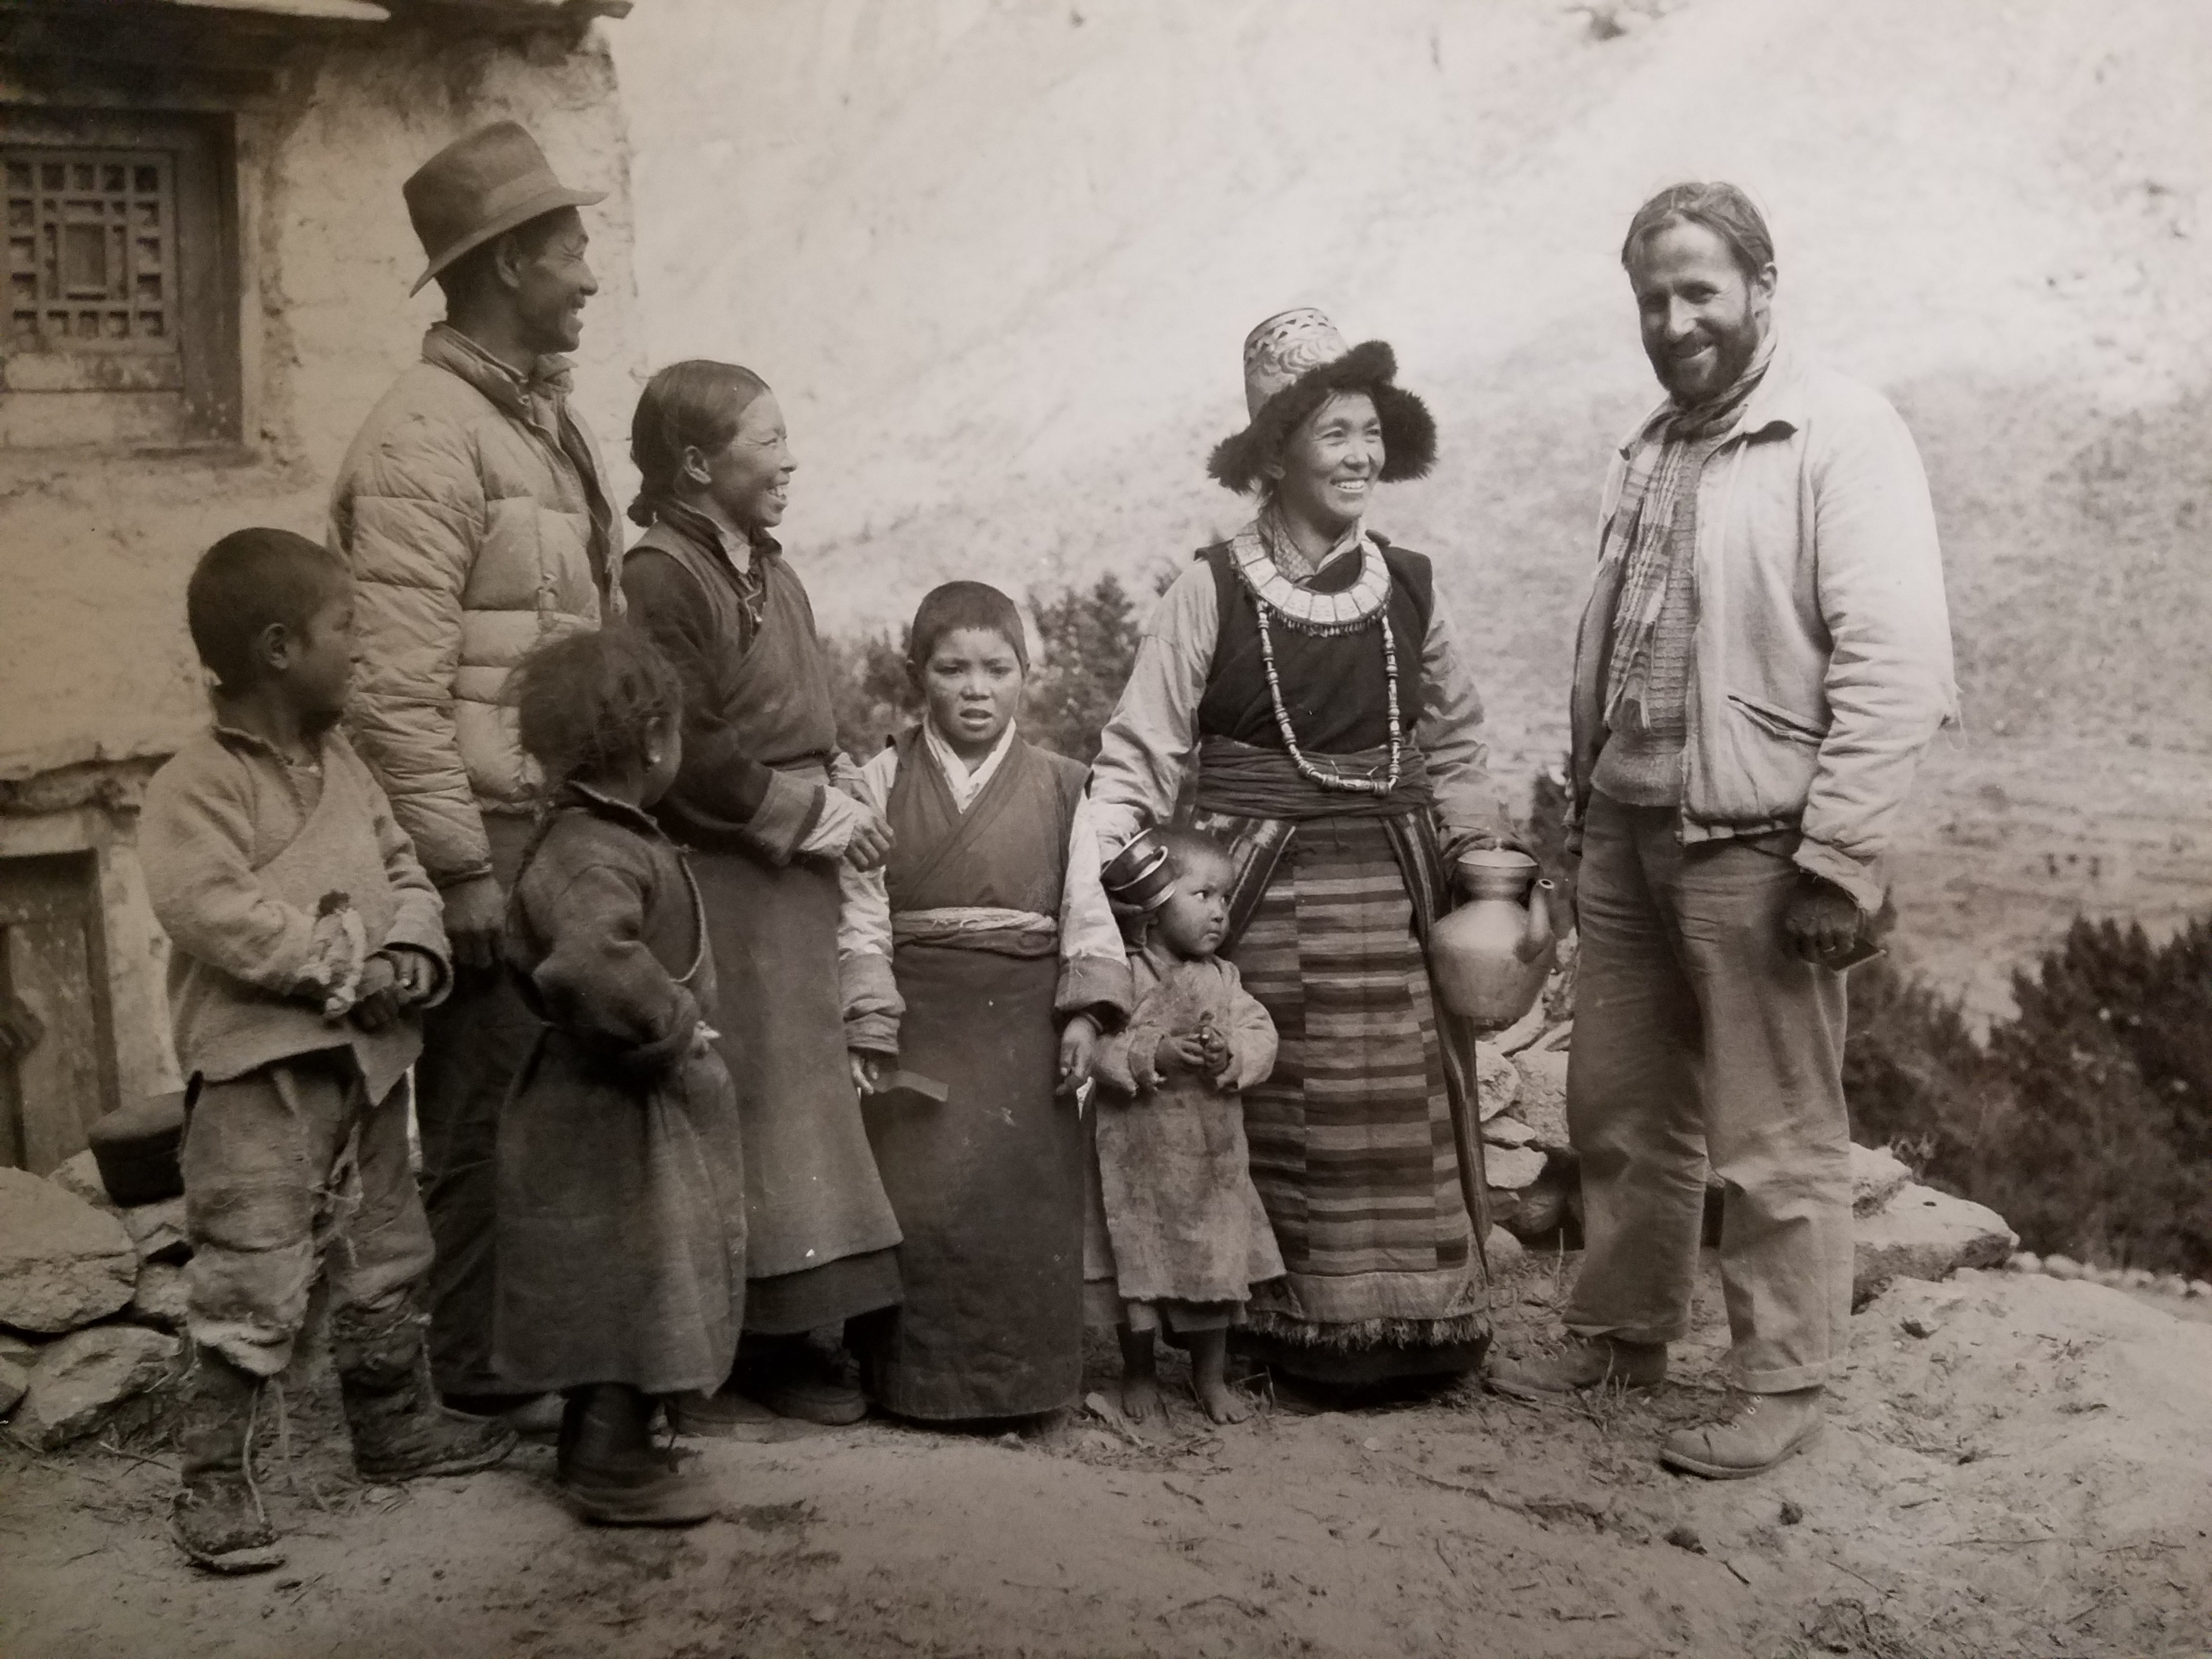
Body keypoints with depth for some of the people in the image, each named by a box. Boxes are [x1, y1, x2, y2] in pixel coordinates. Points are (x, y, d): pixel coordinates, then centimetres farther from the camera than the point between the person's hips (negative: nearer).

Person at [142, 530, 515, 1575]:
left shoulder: (344, 767, 12)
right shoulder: (198, 783, -13)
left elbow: (403, 874, 11)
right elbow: (213, 914, -24)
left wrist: (412, 957, -9)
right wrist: (343, 958, -20)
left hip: (365, 1056, 8)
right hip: (260, 1068, -8)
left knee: (383, 1260, 20)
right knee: (254, 1282, -8)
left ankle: (396, 1427, 36)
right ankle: (212, 1477, 4)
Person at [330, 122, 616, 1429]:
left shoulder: (549, 419, 15)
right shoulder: (425, 436, -11)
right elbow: (397, 685, -16)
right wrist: (464, 871, -17)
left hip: (571, 831, 8)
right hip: (490, 837, -8)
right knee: (486, 1105, 0)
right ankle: (480, 1372, 12)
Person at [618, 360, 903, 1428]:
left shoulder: (771, 574, 16)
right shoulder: (660, 576, -12)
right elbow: (684, 752, -18)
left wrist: (837, 794, 4)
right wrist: (805, 812, -13)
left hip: (795, 890, 9)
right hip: (717, 890, -9)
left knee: (803, 1106, 11)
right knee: (725, 1122, -5)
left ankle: (788, 1338, 20)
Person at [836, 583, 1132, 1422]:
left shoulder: (1058, 787, 7)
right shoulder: (883, 783, 3)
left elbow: (1088, 909, 5)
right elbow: (861, 917, -1)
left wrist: (1086, 1012, -7)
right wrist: (867, 1029, -9)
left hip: (1025, 1026, 1)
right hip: (918, 1022, -1)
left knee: (1026, 1205, -1)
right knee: (921, 1201, -6)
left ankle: (1019, 1377, 13)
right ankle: (919, 1379, 9)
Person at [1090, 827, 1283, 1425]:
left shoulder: (1224, 979, 4)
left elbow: (1261, 1036, -3)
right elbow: (1098, 1048, -18)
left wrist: (1230, 1055, -22)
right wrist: (1153, 1056, -28)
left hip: (1212, 1157, 4)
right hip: (1140, 1155, -4)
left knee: (1217, 1269, 10)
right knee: (1138, 1267, 7)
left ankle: (1212, 1376, 28)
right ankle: (1139, 1373, 28)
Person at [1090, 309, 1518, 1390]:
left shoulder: (1408, 587, 7)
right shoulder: (1212, 591, -5)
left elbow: (1452, 746, 17)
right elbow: (1141, 751, -8)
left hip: (1394, 895, 4)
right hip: (1265, 896, -4)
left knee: (1408, 1126, 7)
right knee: (1286, 1128, -1)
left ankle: (1413, 1329, 20)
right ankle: (1298, 1335, 13)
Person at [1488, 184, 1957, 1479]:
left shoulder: (1842, 435, -9)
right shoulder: (1655, 449, 16)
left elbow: (1898, 665, -16)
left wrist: (1841, 860, -20)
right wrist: (1586, 805, 16)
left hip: (1755, 841, -7)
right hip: (1629, 828, 8)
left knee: (1776, 1137, 1)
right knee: (1621, 1109, 16)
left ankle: (1787, 1383, 14)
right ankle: (1624, 1334, 31)